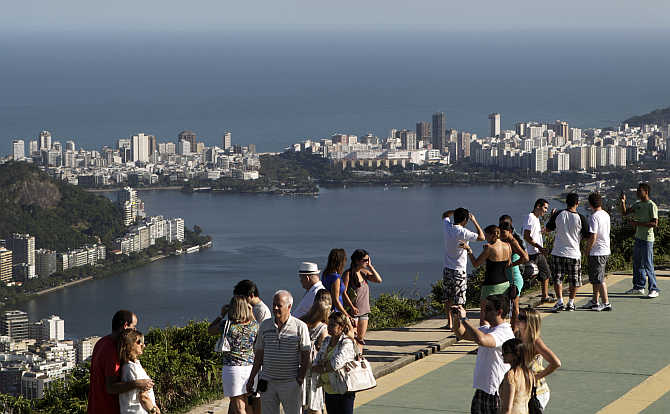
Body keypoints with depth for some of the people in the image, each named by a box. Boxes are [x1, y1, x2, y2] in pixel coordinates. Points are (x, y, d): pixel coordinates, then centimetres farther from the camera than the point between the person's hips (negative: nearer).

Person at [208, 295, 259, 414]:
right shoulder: (254, 324, -4)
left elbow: (210, 330, 7)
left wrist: (222, 314, 12)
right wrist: (251, 313, 21)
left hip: (232, 369, -4)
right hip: (250, 367, 4)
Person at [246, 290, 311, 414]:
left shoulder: (300, 327, -2)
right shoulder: (265, 325, 9)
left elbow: (305, 357, -1)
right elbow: (259, 354, 15)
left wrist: (300, 379, -9)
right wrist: (251, 378, 12)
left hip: (291, 382, -3)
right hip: (267, 383, 4)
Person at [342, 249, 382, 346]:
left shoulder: (365, 272, 8)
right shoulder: (348, 273, -12)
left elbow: (379, 280, -4)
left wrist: (370, 266, -6)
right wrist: (352, 307, -22)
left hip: (364, 311, 7)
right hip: (353, 311, -7)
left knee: (361, 338, 11)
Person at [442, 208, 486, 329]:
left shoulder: (447, 227, -1)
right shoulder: (462, 232, -19)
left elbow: (445, 215, 22)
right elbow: (481, 237, -12)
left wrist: (457, 211, 13)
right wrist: (474, 221, -5)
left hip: (447, 269, 6)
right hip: (459, 271, -6)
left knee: (448, 299, 15)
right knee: (458, 301, -3)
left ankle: (449, 322, 23)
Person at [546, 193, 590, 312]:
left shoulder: (558, 215, -5)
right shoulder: (580, 218, -9)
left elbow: (548, 228, 10)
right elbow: (587, 235, -2)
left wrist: (552, 217, 26)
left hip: (558, 252, 1)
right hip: (574, 253, -1)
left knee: (557, 278, 7)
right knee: (574, 281, 13)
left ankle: (560, 302, -3)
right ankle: (571, 303, 17)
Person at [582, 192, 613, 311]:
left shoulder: (594, 217, -18)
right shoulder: (606, 215, 9)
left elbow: (593, 237, -21)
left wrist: (587, 250, -9)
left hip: (597, 252, -9)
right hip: (606, 250, 9)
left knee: (599, 279, -4)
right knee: (595, 278, 18)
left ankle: (606, 303, -3)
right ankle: (594, 301, 24)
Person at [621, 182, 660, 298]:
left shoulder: (651, 206, -12)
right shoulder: (637, 205, 14)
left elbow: (655, 223, -18)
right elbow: (625, 212, 18)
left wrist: (638, 223, -20)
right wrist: (623, 202, 2)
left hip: (647, 239, -9)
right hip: (638, 237, 9)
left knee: (647, 265, -9)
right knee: (637, 263, 14)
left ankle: (654, 289, -5)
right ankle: (639, 287, 23)